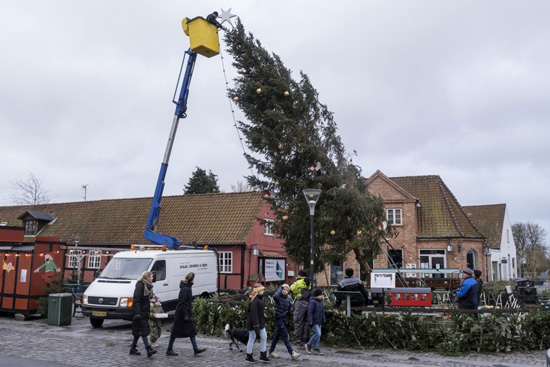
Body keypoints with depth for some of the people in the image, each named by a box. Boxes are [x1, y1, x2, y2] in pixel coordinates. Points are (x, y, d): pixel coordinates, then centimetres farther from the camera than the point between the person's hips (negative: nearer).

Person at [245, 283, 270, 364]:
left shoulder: (260, 299, 9)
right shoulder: (254, 301, -22)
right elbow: (254, 314, -25)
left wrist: (263, 322, 19)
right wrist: (256, 326, -25)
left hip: (260, 322, 10)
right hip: (253, 323, -10)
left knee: (264, 337, 11)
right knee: (252, 339, 2)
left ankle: (263, 356, 19)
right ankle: (248, 358, 16)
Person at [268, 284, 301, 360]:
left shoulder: (288, 299, 6)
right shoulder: (278, 297, -12)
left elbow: (290, 310, 15)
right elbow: (275, 296, -39)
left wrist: (288, 311, -7)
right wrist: (280, 288, -26)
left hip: (284, 318, 7)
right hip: (278, 318, -7)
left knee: (277, 335, 14)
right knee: (285, 335, -10)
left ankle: (271, 352, 24)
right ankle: (292, 353, -12)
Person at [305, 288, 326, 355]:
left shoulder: (320, 301, 12)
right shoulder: (312, 302, -14)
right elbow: (310, 312, -16)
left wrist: (324, 320, 17)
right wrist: (310, 322, -19)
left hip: (319, 322, 9)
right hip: (314, 322, -9)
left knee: (318, 335, 8)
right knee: (317, 333, -14)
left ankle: (316, 348, 15)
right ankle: (309, 345, 2)